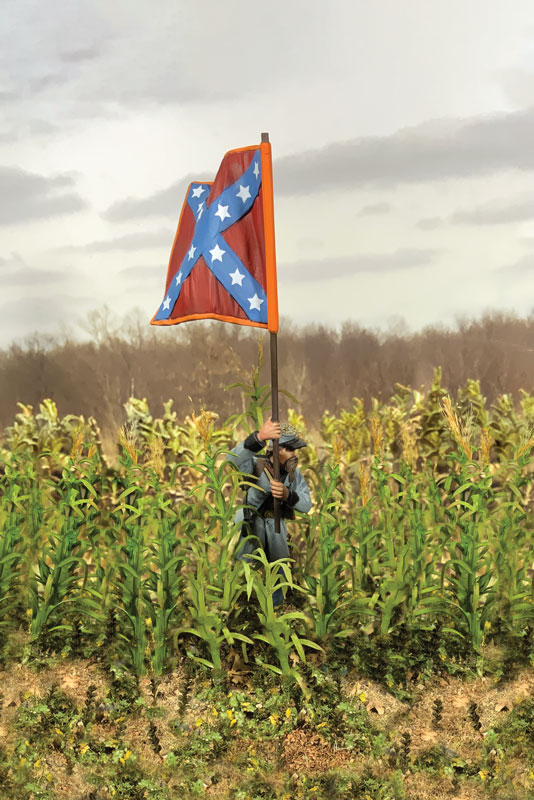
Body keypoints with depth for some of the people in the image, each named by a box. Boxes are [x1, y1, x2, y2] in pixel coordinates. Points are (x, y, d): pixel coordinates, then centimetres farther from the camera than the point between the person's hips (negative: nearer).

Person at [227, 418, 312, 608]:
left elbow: (306, 505, -10)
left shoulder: (295, 474, -2)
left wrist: (287, 494, -33)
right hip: (250, 527, -5)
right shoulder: (256, 466, -18)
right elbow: (233, 459, -41)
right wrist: (259, 437, -58)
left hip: (277, 529, 5)